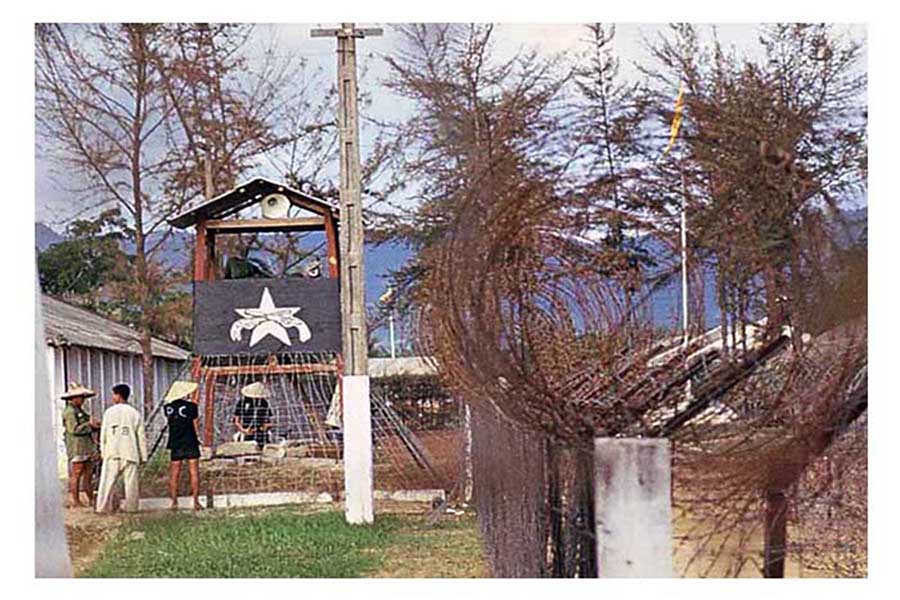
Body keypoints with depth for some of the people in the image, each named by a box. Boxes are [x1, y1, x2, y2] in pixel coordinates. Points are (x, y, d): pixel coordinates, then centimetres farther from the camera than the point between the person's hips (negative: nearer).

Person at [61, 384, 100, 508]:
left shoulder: (80, 411, 19)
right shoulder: (69, 412, -10)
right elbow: (74, 429, -20)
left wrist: (95, 425, 4)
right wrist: (89, 425, -17)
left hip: (87, 448, 9)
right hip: (77, 448, -9)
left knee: (88, 474, 9)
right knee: (76, 475, -6)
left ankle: (91, 501, 12)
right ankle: (75, 501, -3)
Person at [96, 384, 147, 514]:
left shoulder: (109, 412, 1)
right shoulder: (134, 413, 6)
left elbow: (103, 433, 2)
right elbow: (141, 436, 5)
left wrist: (103, 451, 12)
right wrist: (143, 455, 9)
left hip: (112, 453, -1)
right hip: (130, 453, 1)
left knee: (107, 480, 2)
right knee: (130, 481, 4)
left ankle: (102, 507, 0)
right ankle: (131, 507, 2)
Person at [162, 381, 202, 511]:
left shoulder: (168, 408, 1)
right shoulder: (191, 406, -9)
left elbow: (168, 421, 12)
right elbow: (195, 425, -3)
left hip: (175, 443, 3)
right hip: (190, 442, -3)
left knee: (174, 474, 7)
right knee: (194, 472, 1)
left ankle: (174, 501, 5)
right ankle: (196, 501, -1)